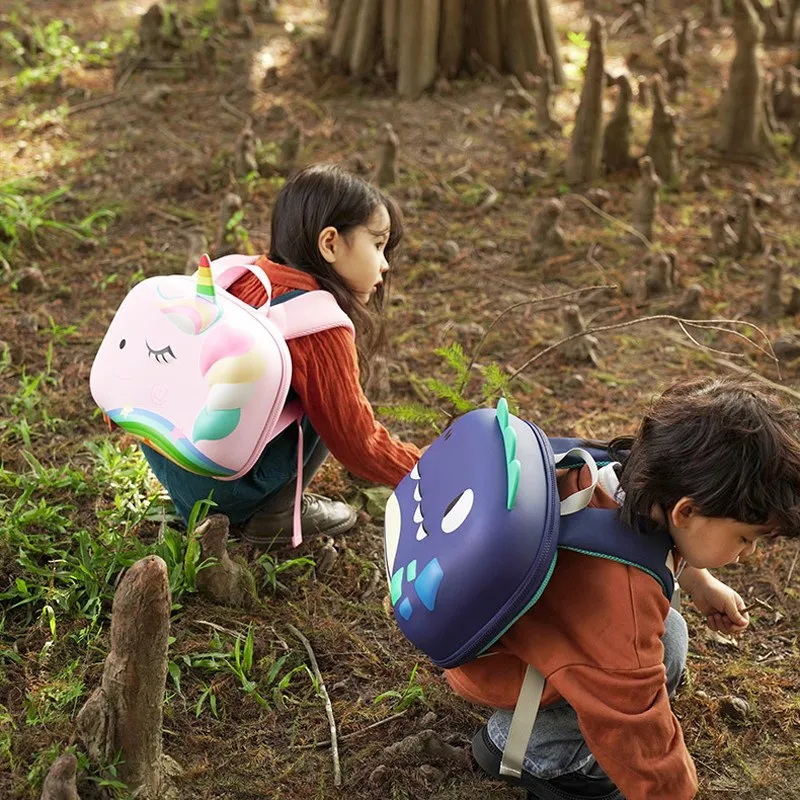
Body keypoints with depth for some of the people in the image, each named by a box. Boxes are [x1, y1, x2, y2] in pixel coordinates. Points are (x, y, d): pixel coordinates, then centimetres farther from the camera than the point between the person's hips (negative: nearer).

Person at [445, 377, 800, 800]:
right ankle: (536, 751, -2)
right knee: (665, 641, -21)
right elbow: (641, 740, -31)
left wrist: (700, 583, 7)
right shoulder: (619, 612, -43)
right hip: (489, 664, -8)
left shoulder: (628, 466, -20)